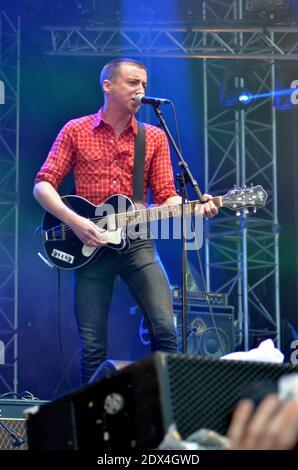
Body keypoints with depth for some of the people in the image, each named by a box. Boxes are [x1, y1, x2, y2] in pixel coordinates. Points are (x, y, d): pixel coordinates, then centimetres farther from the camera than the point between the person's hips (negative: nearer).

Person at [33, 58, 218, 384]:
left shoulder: (154, 137, 10)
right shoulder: (75, 131, 5)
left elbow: (166, 197, 6)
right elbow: (43, 186, 1)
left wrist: (195, 208, -15)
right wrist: (76, 222, -14)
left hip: (137, 243, 1)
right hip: (90, 244, -1)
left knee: (165, 329, -13)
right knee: (92, 346, -1)